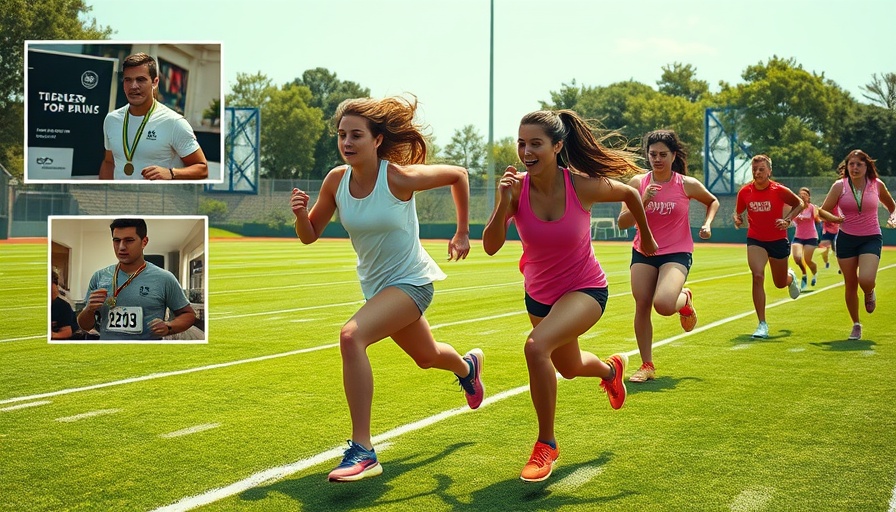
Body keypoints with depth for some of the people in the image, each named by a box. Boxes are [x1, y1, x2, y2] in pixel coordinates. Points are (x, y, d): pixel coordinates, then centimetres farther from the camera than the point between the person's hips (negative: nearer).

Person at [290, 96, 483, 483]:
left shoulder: (399, 178, -23)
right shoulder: (336, 180, -9)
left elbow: (458, 174, -7)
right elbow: (309, 236, 1)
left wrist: (463, 233, -2)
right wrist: (300, 214, -22)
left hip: (411, 281, -7)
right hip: (375, 285, 7)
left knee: (351, 336, -32)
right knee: (426, 356, 29)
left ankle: (362, 451, -26)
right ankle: (468, 364, 67)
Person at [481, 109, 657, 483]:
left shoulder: (584, 186, -23)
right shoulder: (517, 187, -18)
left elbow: (630, 194, -2)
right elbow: (491, 246, -23)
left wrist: (646, 237, 12)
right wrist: (503, 202, -37)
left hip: (585, 290, -5)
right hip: (539, 294, 5)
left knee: (537, 346, -32)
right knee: (569, 368, 27)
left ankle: (546, 445, -14)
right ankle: (612, 369, 66)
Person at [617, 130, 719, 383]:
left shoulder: (688, 185, -5)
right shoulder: (638, 183, -2)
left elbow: (713, 201, 17)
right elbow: (622, 222, -8)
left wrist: (707, 224, -1)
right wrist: (643, 201, -22)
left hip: (677, 253, -3)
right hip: (643, 252, 3)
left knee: (663, 305, -25)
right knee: (642, 306, -6)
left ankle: (685, 300, 14)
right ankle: (647, 366, 9)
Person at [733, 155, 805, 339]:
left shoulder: (779, 190, -13)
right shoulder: (744, 191, -7)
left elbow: (800, 204, 0)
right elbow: (738, 211, 9)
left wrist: (787, 220, -15)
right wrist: (737, 219, -14)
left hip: (778, 240, 0)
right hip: (755, 240, 0)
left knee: (780, 283, 13)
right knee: (757, 276, -20)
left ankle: (791, 277, 56)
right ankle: (762, 324, -14)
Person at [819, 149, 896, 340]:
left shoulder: (877, 185, -1)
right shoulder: (839, 186, -4)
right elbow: (823, 211, -3)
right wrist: (834, 219, -22)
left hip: (871, 238, -1)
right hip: (846, 239, 1)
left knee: (866, 280, -22)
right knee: (850, 285, 5)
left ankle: (869, 293, 17)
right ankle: (856, 325, 24)